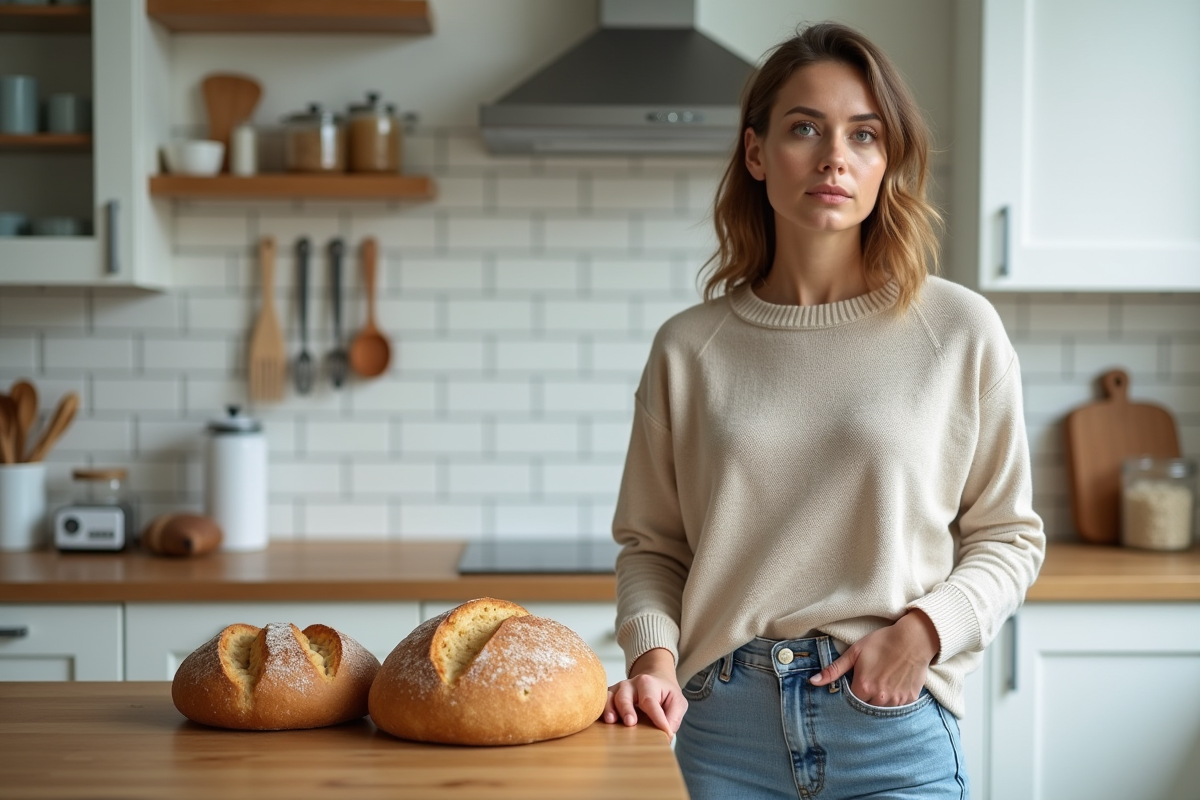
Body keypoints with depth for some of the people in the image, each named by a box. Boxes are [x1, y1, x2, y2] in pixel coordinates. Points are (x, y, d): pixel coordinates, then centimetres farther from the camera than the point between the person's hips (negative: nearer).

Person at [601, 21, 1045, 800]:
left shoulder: (960, 330, -2)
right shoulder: (689, 347, 1)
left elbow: (1009, 536, 4)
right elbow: (650, 541, 7)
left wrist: (924, 629, -10)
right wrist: (653, 655, -9)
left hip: (895, 728, 0)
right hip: (724, 725, 1)